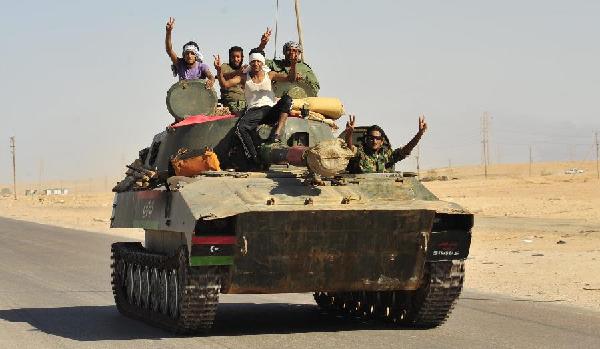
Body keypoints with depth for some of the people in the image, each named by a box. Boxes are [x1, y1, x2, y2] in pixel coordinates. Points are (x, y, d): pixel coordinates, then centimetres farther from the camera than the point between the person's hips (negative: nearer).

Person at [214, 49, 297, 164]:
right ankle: (254, 159, -28)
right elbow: (225, 84, 0)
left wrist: (293, 64, -18)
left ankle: (277, 133, -36)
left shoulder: (269, 75, 13)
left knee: (287, 99, -29)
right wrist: (219, 70, -16)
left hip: (271, 109, 0)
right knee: (240, 128, -30)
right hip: (253, 111, 0)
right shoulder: (244, 77, 12)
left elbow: (290, 78, 1)